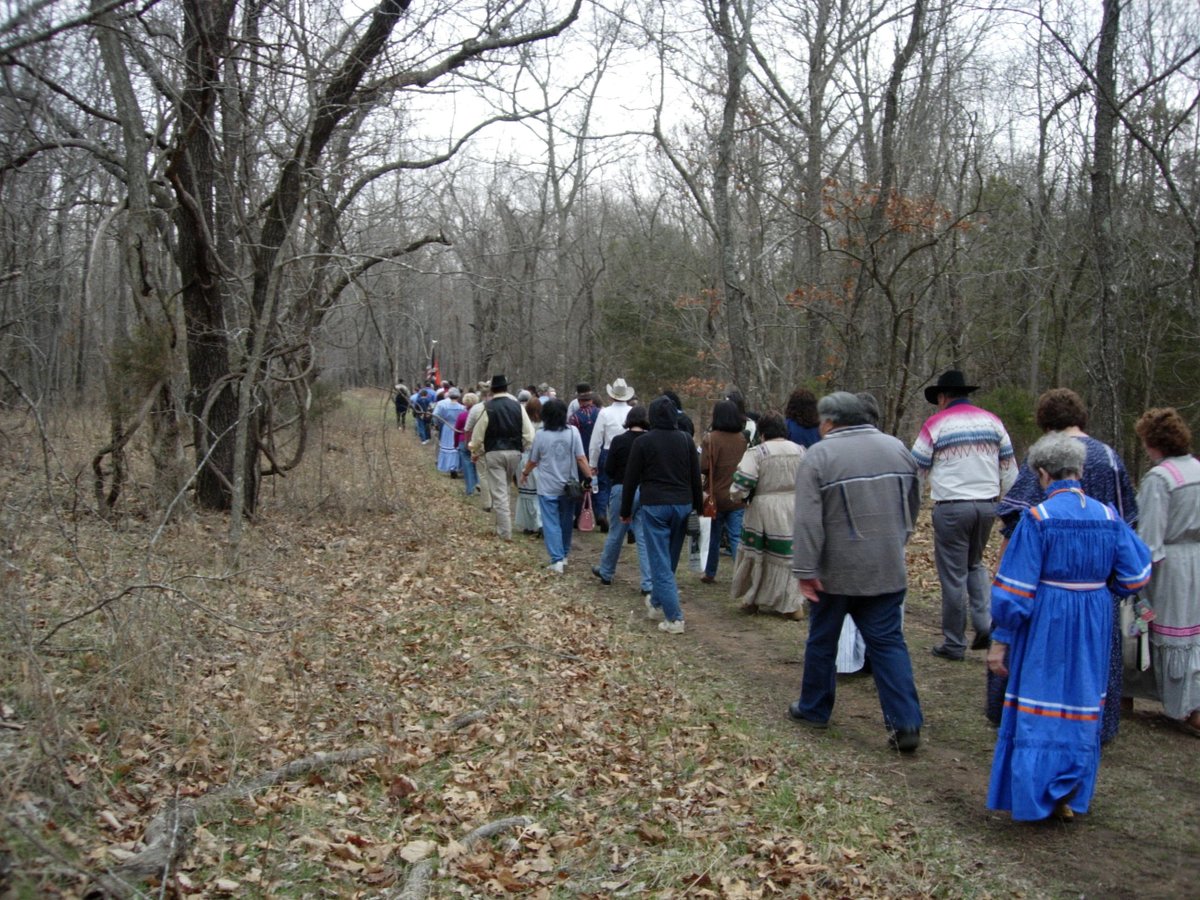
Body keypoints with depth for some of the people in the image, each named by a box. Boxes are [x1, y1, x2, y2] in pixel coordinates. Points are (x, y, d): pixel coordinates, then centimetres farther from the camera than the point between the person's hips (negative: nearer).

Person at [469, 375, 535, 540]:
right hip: (514, 452, 3)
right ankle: (502, 525, 24)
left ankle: (505, 533, -1)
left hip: (494, 453, -3)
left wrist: (475, 453, 13)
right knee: (504, 488, 21)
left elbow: (478, 435, -3)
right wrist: (523, 449, 12)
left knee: (499, 493, 0)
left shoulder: (487, 408, -8)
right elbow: (529, 434, -2)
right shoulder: (518, 406, -1)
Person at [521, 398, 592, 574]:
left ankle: (557, 560, -8)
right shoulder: (573, 431, -7)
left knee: (551, 524, 2)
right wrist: (589, 478, -3)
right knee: (566, 522, 18)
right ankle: (564, 556, 29)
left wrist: (524, 473, 23)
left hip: (548, 488, -2)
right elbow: (581, 458, -10)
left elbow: (533, 460, 4)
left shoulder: (541, 435, -8)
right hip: (569, 487, 2)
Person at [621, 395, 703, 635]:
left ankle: (674, 618, -11)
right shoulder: (686, 440, 5)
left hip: (654, 505, -4)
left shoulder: (643, 442, -5)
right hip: (682, 505, 4)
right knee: (670, 559, 18)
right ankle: (657, 604, 32)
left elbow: (631, 478, -2)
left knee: (660, 562, -3)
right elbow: (695, 477, 9)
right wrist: (698, 505, 18)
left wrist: (626, 511, 7)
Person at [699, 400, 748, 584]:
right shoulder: (742, 439, 1)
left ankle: (710, 573, 26)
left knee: (714, 536, 13)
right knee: (737, 537, 1)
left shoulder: (711, 439, -14)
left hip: (716, 495, -2)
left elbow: (704, 468, -17)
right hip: (738, 498, 2)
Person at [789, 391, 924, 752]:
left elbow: (808, 520, -17)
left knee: (822, 640, 12)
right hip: (888, 569, 4)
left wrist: (805, 570, -15)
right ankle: (906, 722, 0)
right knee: (888, 641, 7)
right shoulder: (896, 448, 5)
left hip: (836, 572, -4)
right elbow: (913, 506, 14)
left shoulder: (819, 455, -11)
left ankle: (814, 709, 26)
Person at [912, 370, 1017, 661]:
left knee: (953, 574, 3)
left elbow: (917, 470, -1)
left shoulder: (935, 424, -4)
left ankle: (954, 644, 10)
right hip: (987, 505, 5)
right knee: (974, 563, 24)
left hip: (951, 507, -4)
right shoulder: (991, 420, 7)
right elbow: (1009, 468, 10)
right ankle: (983, 622, 7)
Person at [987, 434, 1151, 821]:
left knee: (1039, 707, 8)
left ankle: (1034, 798, 11)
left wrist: (1000, 639, -8)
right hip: (1093, 628, 4)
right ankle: (1069, 797, 25)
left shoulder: (1037, 518, -15)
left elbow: (1015, 589, -15)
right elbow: (1135, 577, 3)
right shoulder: (1108, 516, -3)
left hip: (1047, 626, -4)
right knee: (1081, 706, 16)